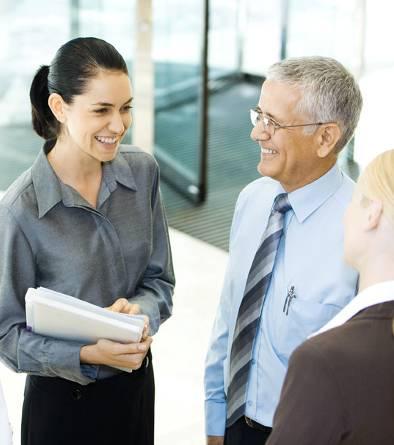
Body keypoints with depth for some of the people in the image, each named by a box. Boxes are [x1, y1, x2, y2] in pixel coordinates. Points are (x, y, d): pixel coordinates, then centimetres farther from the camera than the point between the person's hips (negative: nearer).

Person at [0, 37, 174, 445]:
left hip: (136, 383, 4)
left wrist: (139, 311, -20)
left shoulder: (142, 171, -7)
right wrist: (85, 354, -28)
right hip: (62, 399, -4)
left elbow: (160, 279, 1)